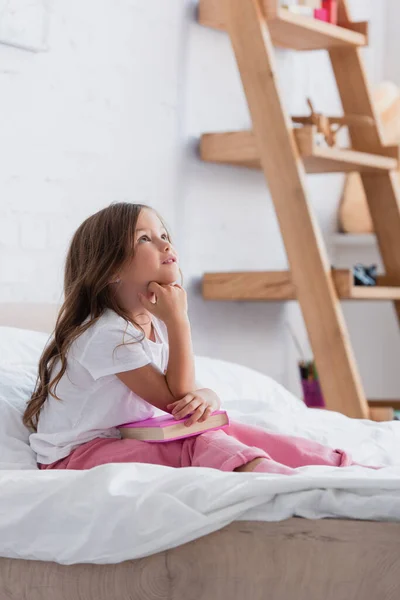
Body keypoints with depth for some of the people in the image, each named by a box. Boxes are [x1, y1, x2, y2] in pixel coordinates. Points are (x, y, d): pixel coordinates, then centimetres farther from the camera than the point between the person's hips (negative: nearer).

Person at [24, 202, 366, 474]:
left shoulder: (157, 324, 7)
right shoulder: (107, 333, -22)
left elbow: (184, 397, 7)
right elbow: (175, 399, -20)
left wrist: (206, 396, -19)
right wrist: (179, 321, -25)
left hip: (133, 440, 8)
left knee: (226, 432, -9)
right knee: (199, 444, -28)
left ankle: (339, 466, -17)